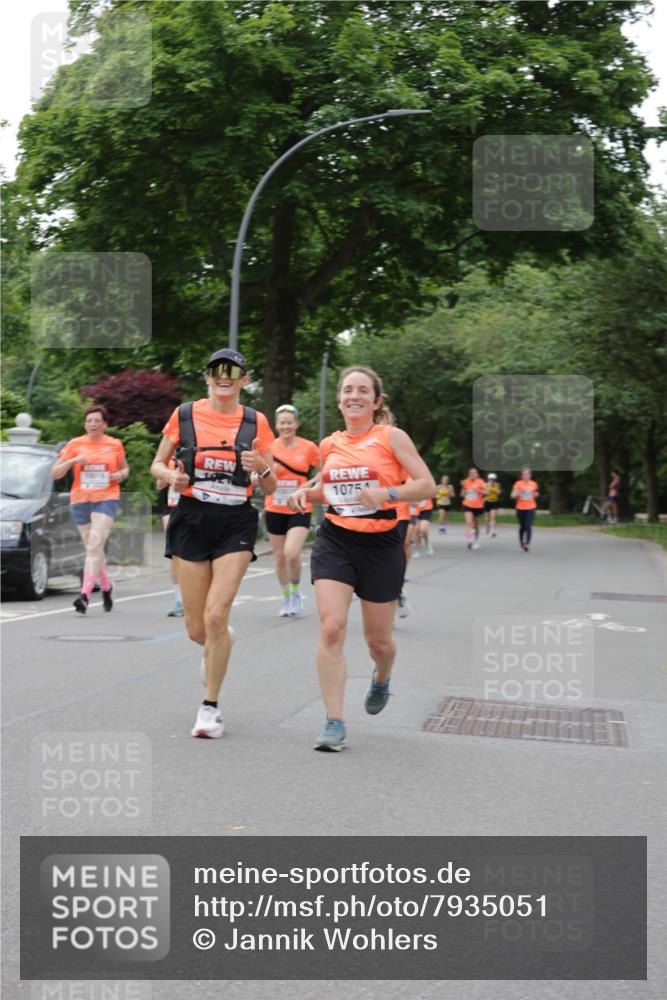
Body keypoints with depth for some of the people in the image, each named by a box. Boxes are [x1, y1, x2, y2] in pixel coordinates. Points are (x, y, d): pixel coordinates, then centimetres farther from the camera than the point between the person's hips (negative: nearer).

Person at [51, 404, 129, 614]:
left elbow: (125, 468, 22)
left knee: (94, 545, -18)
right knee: (93, 548, 9)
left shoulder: (115, 445, 6)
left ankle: (85, 595, -24)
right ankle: (106, 587, 33)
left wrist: (121, 475, -2)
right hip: (80, 500, 2)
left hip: (107, 499, -2)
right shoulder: (75, 445, 5)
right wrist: (72, 461, -13)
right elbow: (54, 473, 4)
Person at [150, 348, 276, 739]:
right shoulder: (184, 415, 3)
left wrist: (262, 468, -15)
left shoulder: (256, 422, 3)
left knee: (216, 617, -14)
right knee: (197, 628, 3)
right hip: (192, 520, 1)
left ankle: (211, 707, 1)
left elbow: (270, 487, 7)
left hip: (236, 523, -1)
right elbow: (158, 464, 11)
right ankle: (220, 644, 42)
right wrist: (171, 476, -11)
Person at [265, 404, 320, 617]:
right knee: (279, 557, 9)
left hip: (300, 510, -3)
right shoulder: (269, 447, 0)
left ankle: (296, 591, 7)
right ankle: (286, 597, 29)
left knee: (292, 553, -19)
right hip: (274, 509, 3)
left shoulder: (308, 447, -3)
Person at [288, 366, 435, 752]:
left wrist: (386, 493, -25)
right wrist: (307, 493, 4)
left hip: (381, 545, -2)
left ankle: (381, 678, 46)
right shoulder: (330, 444, 8)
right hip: (335, 541, 2)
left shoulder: (392, 437, -4)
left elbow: (427, 485, -9)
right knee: (331, 628, -15)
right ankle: (335, 723, -10)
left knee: (378, 640, 9)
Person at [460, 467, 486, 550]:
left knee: (476, 525, 13)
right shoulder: (466, 482, 2)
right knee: (468, 522, -21)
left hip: (478, 506, -1)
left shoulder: (480, 482, -5)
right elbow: (462, 495, 8)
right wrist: (463, 487, -8)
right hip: (468, 505, 1)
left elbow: (486, 492, -9)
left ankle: (476, 541, 30)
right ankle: (470, 540, -24)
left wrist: (478, 490, -23)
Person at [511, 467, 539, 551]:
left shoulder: (533, 484, 1)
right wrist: (519, 492, -26)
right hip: (520, 508, 0)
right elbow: (513, 495, -8)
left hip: (531, 508, 0)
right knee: (522, 526, 11)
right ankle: (521, 541, 34)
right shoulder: (518, 483, -5)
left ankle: (527, 544, -18)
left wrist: (536, 494, -4)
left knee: (528, 526, -14)